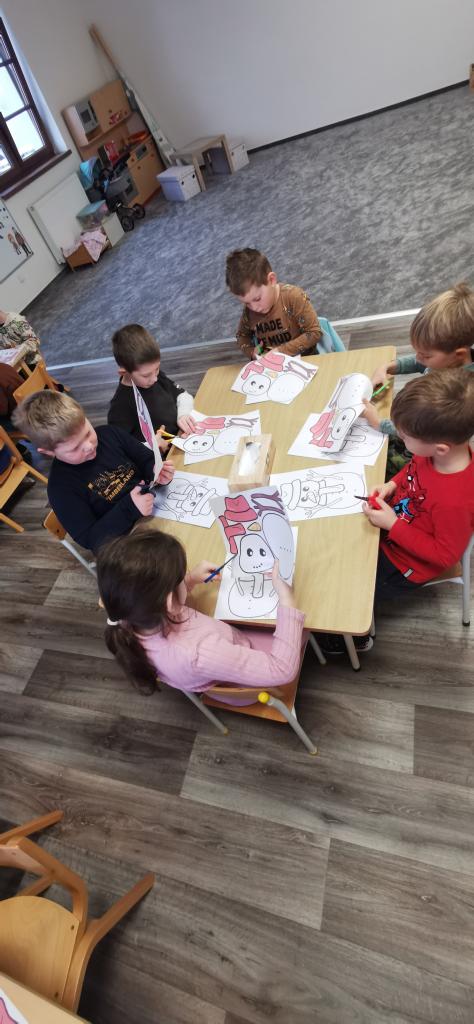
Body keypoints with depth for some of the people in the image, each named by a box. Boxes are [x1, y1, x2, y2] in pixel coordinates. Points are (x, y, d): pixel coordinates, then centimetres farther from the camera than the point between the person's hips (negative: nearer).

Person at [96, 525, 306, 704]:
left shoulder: (128, 622, -27)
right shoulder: (197, 653, -48)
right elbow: (283, 669, -39)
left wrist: (191, 579, -12)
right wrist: (287, 600, -36)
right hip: (240, 688, -5)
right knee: (302, 630, 14)